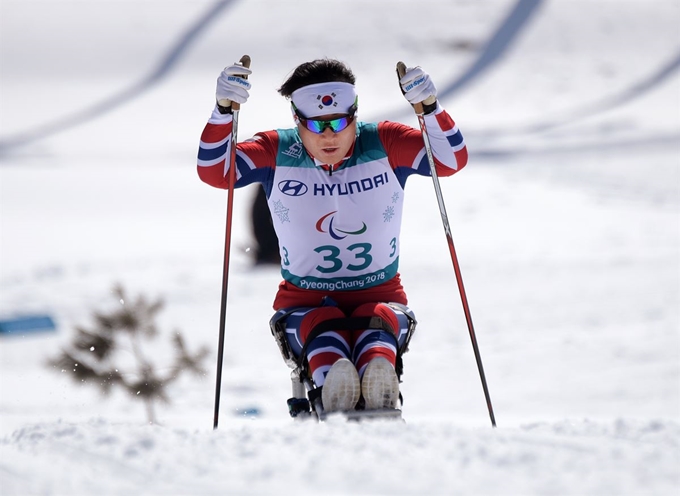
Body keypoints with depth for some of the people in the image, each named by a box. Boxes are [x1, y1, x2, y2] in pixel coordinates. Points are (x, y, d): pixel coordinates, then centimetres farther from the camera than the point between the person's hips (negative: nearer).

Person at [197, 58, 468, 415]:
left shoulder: (385, 145, -3)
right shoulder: (275, 154, -2)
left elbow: (452, 159, -13)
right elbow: (213, 170, -13)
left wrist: (429, 109, -30)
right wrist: (223, 112, -28)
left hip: (379, 295, 0)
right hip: (305, 301, 0)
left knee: (378, 319, -35)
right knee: (322, 325, -35)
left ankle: (379, 389, -68)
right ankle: (331, 394, -66)